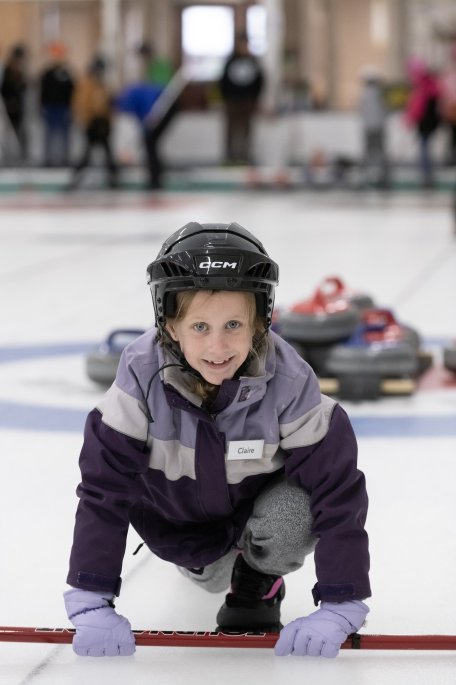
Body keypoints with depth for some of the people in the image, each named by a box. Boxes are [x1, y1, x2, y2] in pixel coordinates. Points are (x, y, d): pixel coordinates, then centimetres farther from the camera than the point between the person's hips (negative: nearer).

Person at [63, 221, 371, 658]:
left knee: (293, 518, -30)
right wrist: (91, 604, -32)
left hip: (264, 498, -3)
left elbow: (338, 491, -29)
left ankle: (260, 577, 4)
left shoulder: (289, 381, -33)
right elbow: (103, 488, -26)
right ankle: (217, 563, 34)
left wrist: (339, 608, -34)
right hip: (180, 514, 3)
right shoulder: (142, 375, -31)